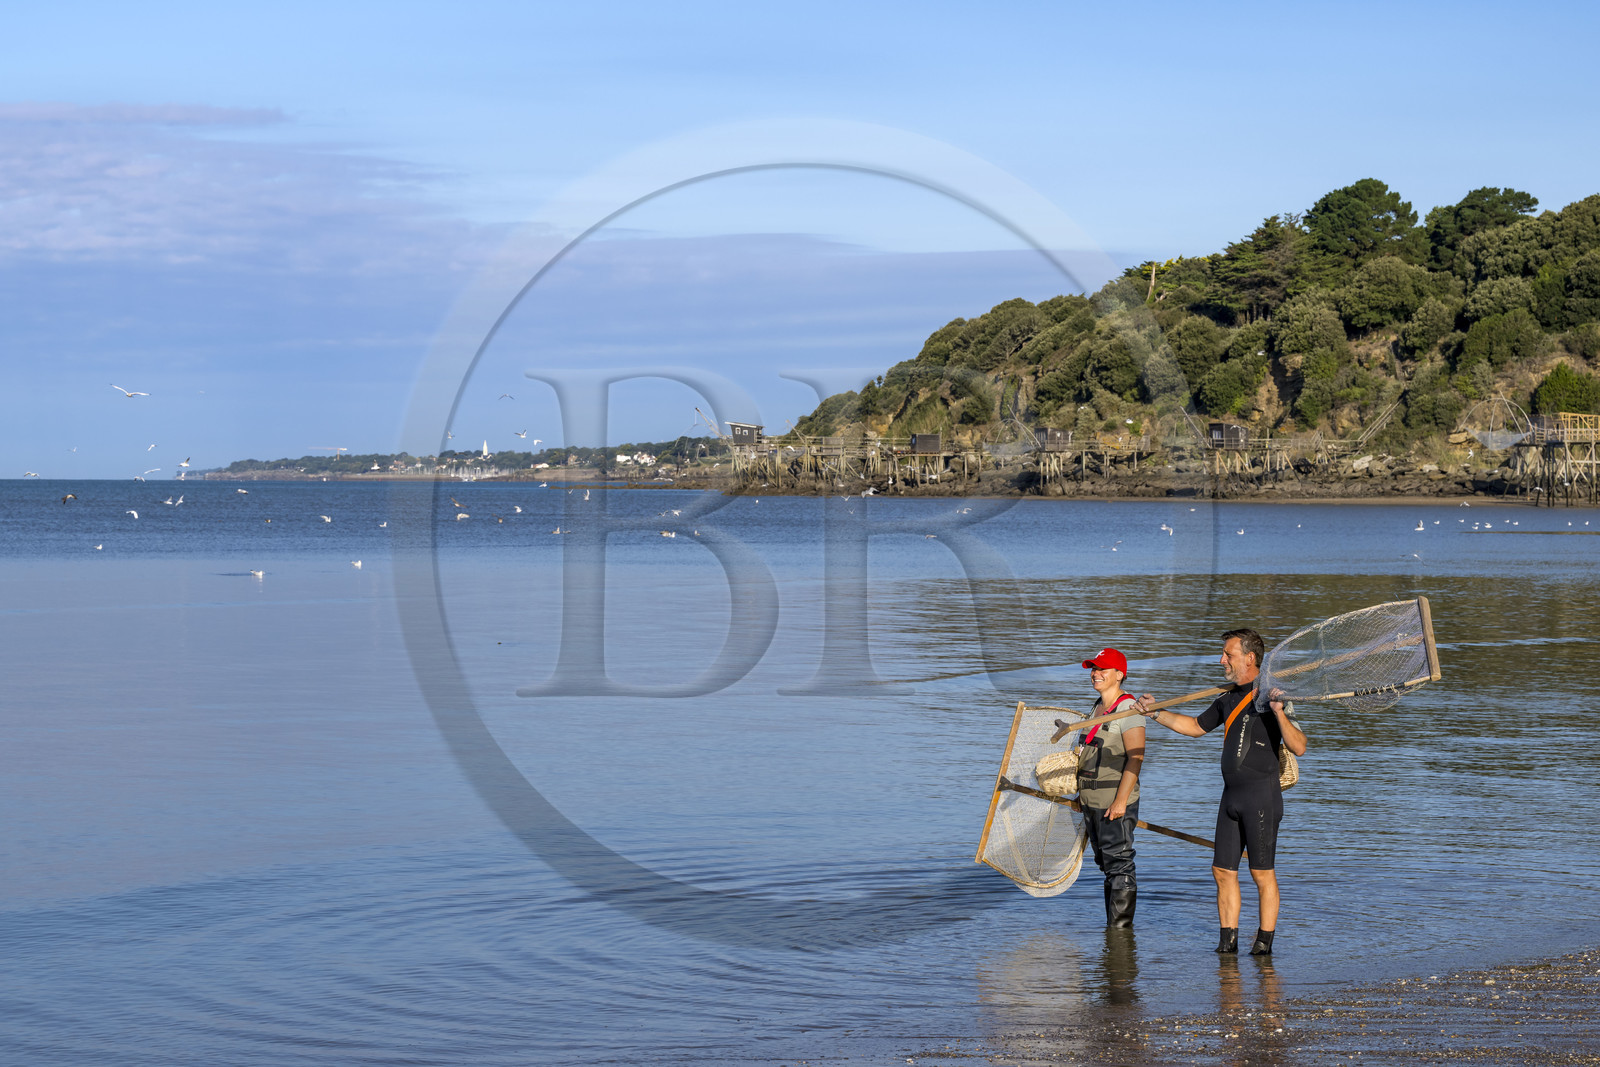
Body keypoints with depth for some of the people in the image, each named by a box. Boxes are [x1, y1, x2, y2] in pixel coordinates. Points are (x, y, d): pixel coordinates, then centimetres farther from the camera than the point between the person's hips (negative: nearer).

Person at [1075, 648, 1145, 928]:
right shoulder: (1096, 709, 15)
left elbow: (1135, 758, -19)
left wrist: (1121, 801, -24)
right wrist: (1084, 793, 24)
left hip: (1116, 802, -9)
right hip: (1092, 801, 9)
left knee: (1119, 866, -7)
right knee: (1107, 866, 13)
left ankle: (1121, 927, -4)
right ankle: (1111, 932, 19)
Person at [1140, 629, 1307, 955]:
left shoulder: (1273, 696, -10)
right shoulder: (1229, 698, 14)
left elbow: (1299, 747, -17)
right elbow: (1196, 726, 29)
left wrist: (1279, 712, -30)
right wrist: (1156, 714, 21)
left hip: (1262, 796, -8)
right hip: (1231, 795, 8)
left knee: (1262, 873, -2)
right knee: (1223, 870, 6)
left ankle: (1265, 941, 5)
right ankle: (1228, 940, 13)